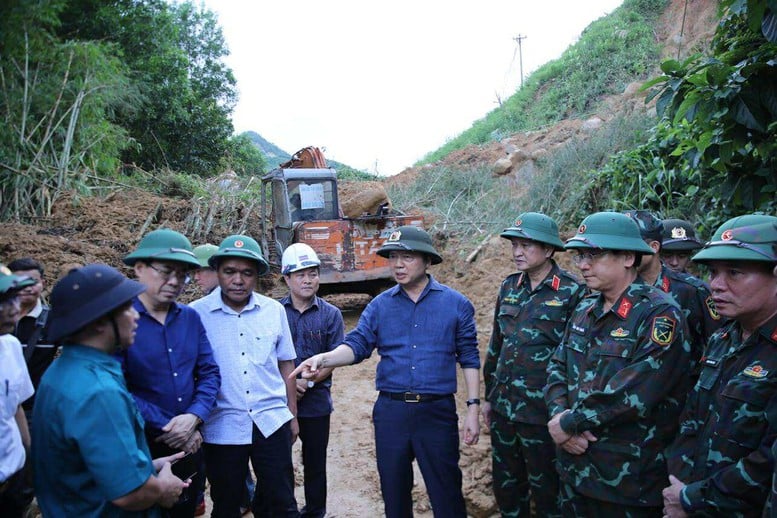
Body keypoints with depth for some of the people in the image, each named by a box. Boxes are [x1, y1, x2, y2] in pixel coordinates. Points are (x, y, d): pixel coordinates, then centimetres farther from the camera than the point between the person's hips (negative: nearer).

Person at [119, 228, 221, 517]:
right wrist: (166, 429, -17)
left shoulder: (191, 318, 2)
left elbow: (209, 372, 2)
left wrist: (193, 417, -14)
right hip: (141, 447, -5)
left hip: (191, 443, 5)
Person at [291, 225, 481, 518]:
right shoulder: (380, 305, 5)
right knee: (393, 491, 16)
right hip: (390, 411, 2)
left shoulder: (456, 304, 0)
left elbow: (469, 358, 2)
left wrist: (473, 409, -3)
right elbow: (357, 344, -4)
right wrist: (324, 359, -23)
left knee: (447, 493, 6)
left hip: (437, 411, -2)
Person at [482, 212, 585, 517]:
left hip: (542, 413, -5)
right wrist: (489, 395, 15)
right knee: (505, 485, 19)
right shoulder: (510, 287, 6)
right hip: (503, 408, 6)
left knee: (546, 491, 11)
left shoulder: (572, 292, -11)